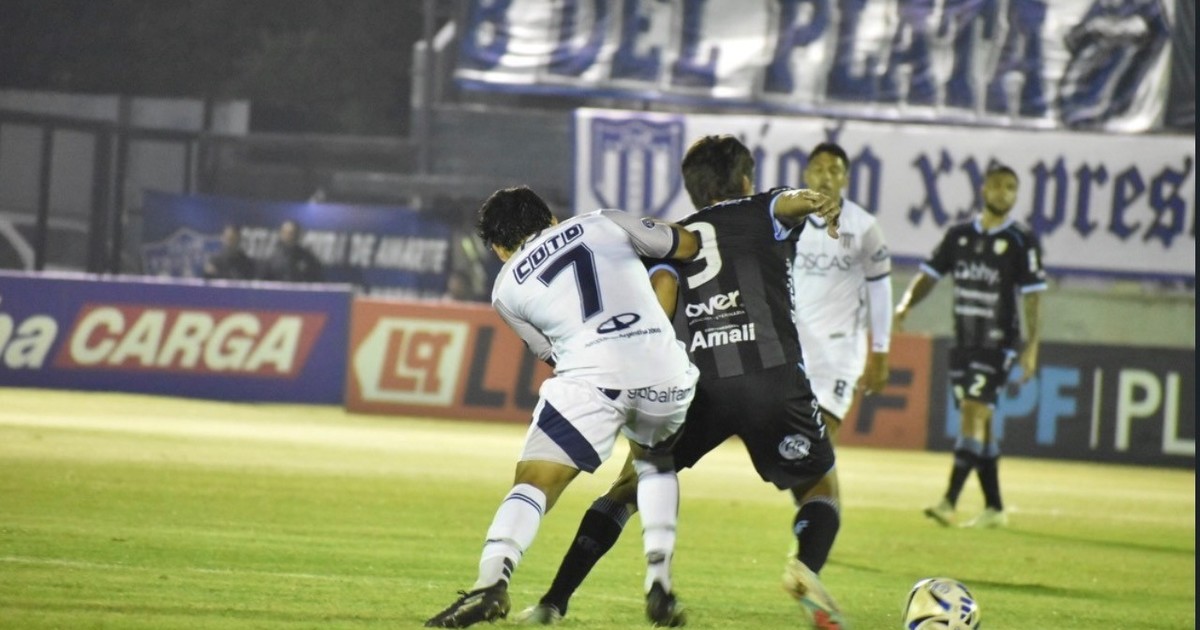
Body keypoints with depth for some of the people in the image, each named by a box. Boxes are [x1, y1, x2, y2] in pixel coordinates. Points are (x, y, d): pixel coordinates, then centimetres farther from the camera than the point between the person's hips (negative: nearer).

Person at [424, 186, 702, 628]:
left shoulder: (507, 288, 17)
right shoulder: (603, 224, 20)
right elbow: (688, 244, 26)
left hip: (593, 376, -3)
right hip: (665, 372, 3)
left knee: (533, 481, -1)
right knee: (655, 460, 31)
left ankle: (491, 581, -25)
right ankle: (659, 584, 19)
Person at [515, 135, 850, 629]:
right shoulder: (764, 212, 18)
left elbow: (660, 300, 2)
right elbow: (790, 201, -8)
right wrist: (815, 202, -32)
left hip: (701, 382, 2)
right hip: (773, 376, -2)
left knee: (628, 488, 16)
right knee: (818, 492, 15)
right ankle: (807, 566, -19)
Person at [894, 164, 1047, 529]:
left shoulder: (1021, 242, -5)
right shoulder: (959, 236, 8)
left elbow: (1032, 297, -7)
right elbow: (930, 275, 9)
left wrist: (1032, 347, -13)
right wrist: (907, 303, -10)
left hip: (997, 344, -6)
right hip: (964, 343, 6)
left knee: (973, 414, -16)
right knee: (979, 423, 9)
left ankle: (949, 502, -25)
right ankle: (994, 508, 16)